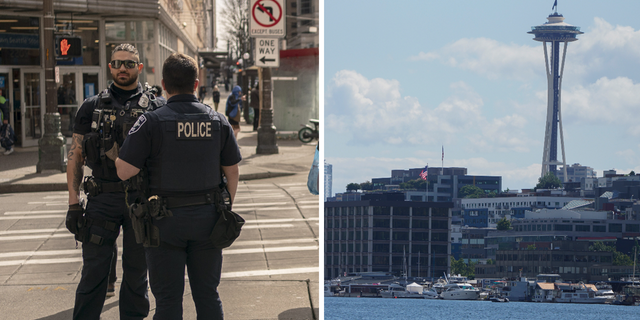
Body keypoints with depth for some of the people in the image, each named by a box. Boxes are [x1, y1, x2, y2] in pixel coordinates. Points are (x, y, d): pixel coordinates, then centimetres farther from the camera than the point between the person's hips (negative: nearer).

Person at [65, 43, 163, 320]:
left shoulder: (153, 107, 6)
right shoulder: (92, 107, 6)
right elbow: (75, 155, 5)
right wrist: (73, 202, -2)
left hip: (142, 198, 0)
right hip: (103, 197, 0)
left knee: (137, 271, 9)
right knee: (94, 269, 1)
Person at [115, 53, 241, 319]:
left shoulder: (152, 122, -10)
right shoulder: (218, 121, 3)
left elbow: (124, 172, -13)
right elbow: (232, 172, 7)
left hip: (167, 221, -3)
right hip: (207, 217, 3)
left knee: (168, 298, 5)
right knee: (208, 294, 14)